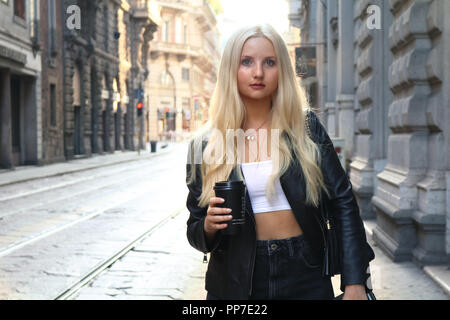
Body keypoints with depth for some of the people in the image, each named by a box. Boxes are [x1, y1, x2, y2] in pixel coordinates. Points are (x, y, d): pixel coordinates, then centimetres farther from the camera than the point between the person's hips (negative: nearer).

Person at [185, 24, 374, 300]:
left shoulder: (306, 127, -1)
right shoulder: (205, 145, 0)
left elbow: (343, 202, -3)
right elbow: (195, 230, 6)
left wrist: (354, 283, -9)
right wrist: (209, 226, -17)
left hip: (306, 280, 0)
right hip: (236, 284, 1)